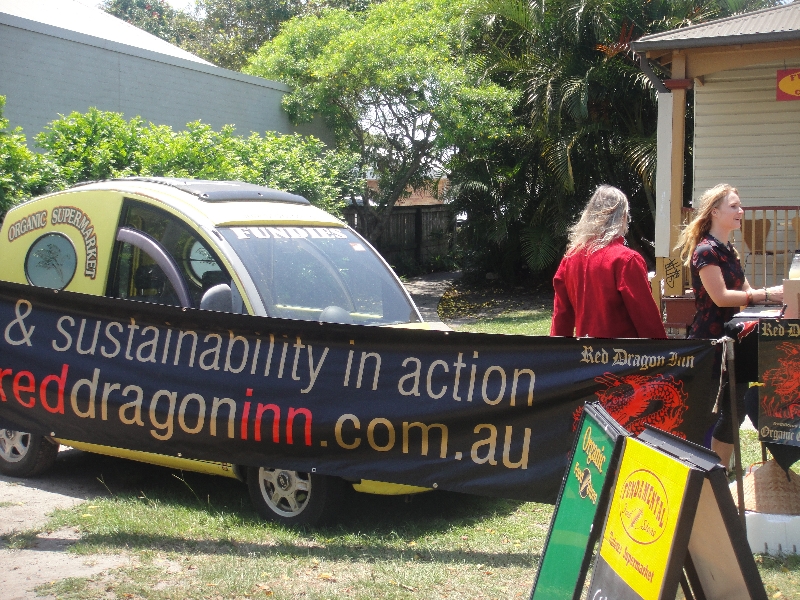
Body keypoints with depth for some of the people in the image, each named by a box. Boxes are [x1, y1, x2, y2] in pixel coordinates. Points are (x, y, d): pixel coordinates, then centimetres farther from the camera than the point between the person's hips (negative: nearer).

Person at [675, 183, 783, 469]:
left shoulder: (728, 250, 15)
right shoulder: (705, 250, -14)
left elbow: (744, 291, 12)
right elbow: (721, 296, -22)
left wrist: (778, 293, -3)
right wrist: (766, 295, -23)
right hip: (708, 341, -10)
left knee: (734, 408, 13)